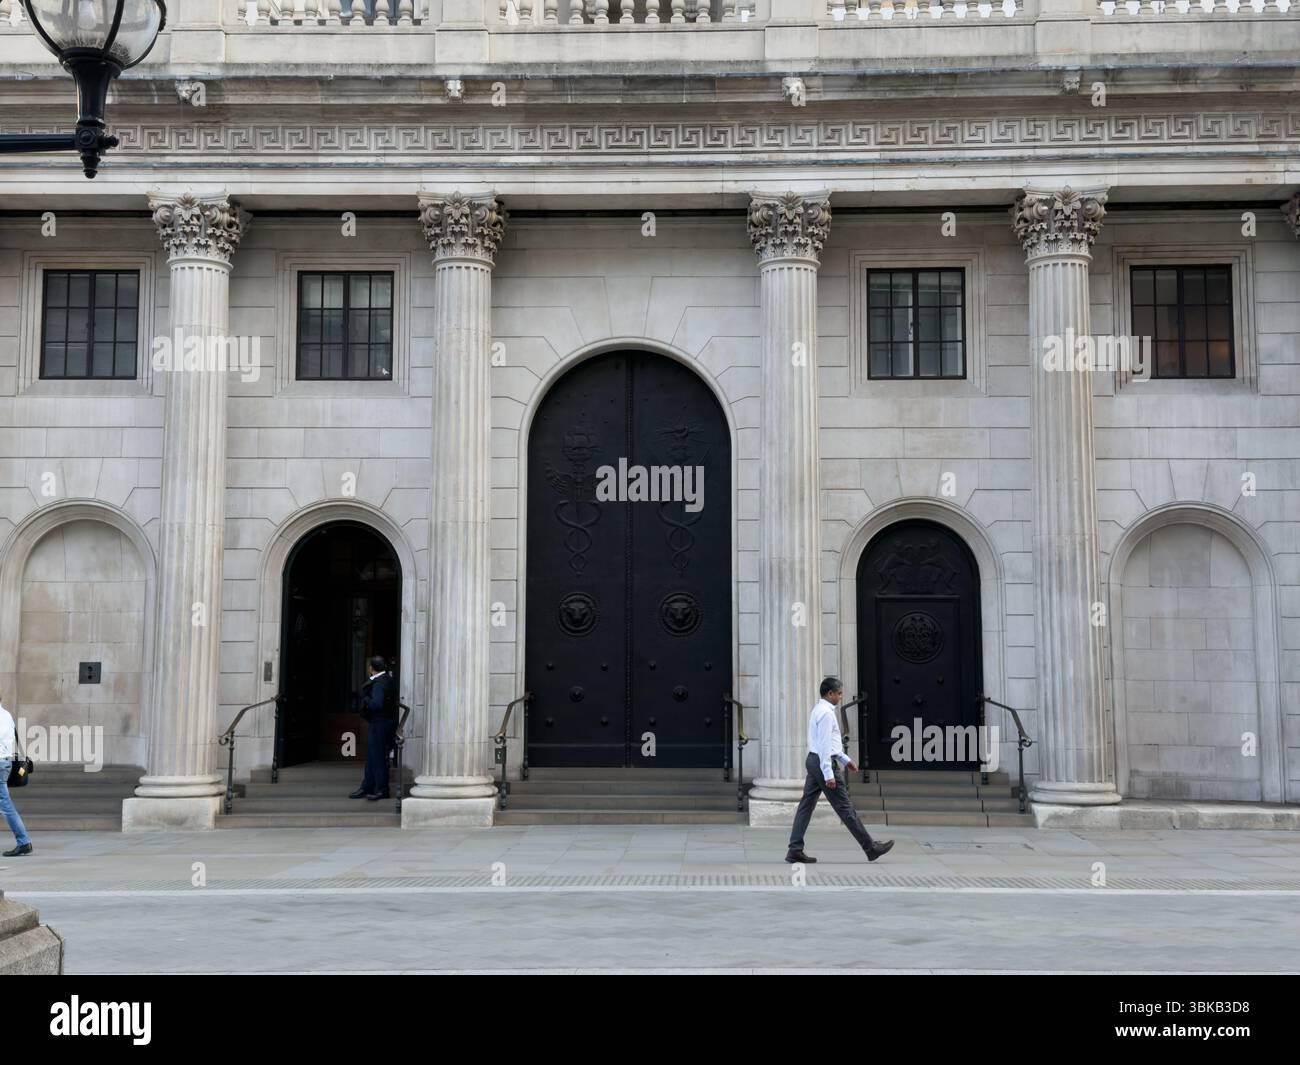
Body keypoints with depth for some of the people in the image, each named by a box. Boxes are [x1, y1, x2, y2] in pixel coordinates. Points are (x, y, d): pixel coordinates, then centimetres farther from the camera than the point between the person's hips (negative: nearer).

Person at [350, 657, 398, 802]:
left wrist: (366, 700, -11)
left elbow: (376, 704, -28)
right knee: (372, 756, 15)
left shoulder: (379, 684, -18)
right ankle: (367, 788, 21)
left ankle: (382, 790, 2)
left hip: (379, 723, -10)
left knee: (378, 756, -3)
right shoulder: (388, 680, 11)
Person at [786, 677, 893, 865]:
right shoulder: (826, 713, -16)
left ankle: (795, 850, 4)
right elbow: (824, 745, -21)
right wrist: (828, 774, -22)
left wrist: (845, 759, 26)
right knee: (844, 807, -4)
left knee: (806, 805, 7)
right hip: (824, 762, -10)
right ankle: (871, 848, 3)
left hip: (814, 761, 10)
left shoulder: (819, 710, 16)